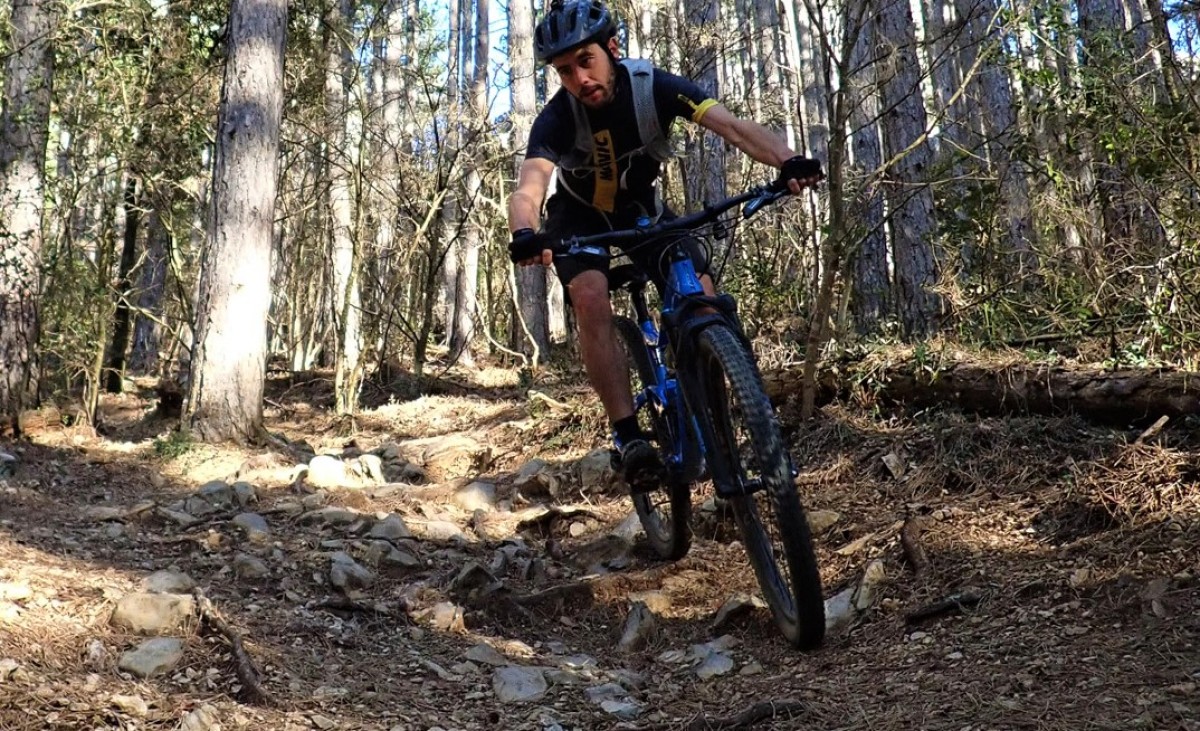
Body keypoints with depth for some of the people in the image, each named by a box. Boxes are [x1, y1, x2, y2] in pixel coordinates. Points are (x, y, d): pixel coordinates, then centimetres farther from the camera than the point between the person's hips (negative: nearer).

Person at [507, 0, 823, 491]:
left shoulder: (653, 86, -27)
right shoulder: (557, 118, -30)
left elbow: (731, 125, -38)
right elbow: (529, 188, -46)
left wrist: (788, 161, -58)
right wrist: (525, 234, -70)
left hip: (641, 208, 2)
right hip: (580, 217, -2)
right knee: (592, 300, -31)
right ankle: (628, 437, -27)